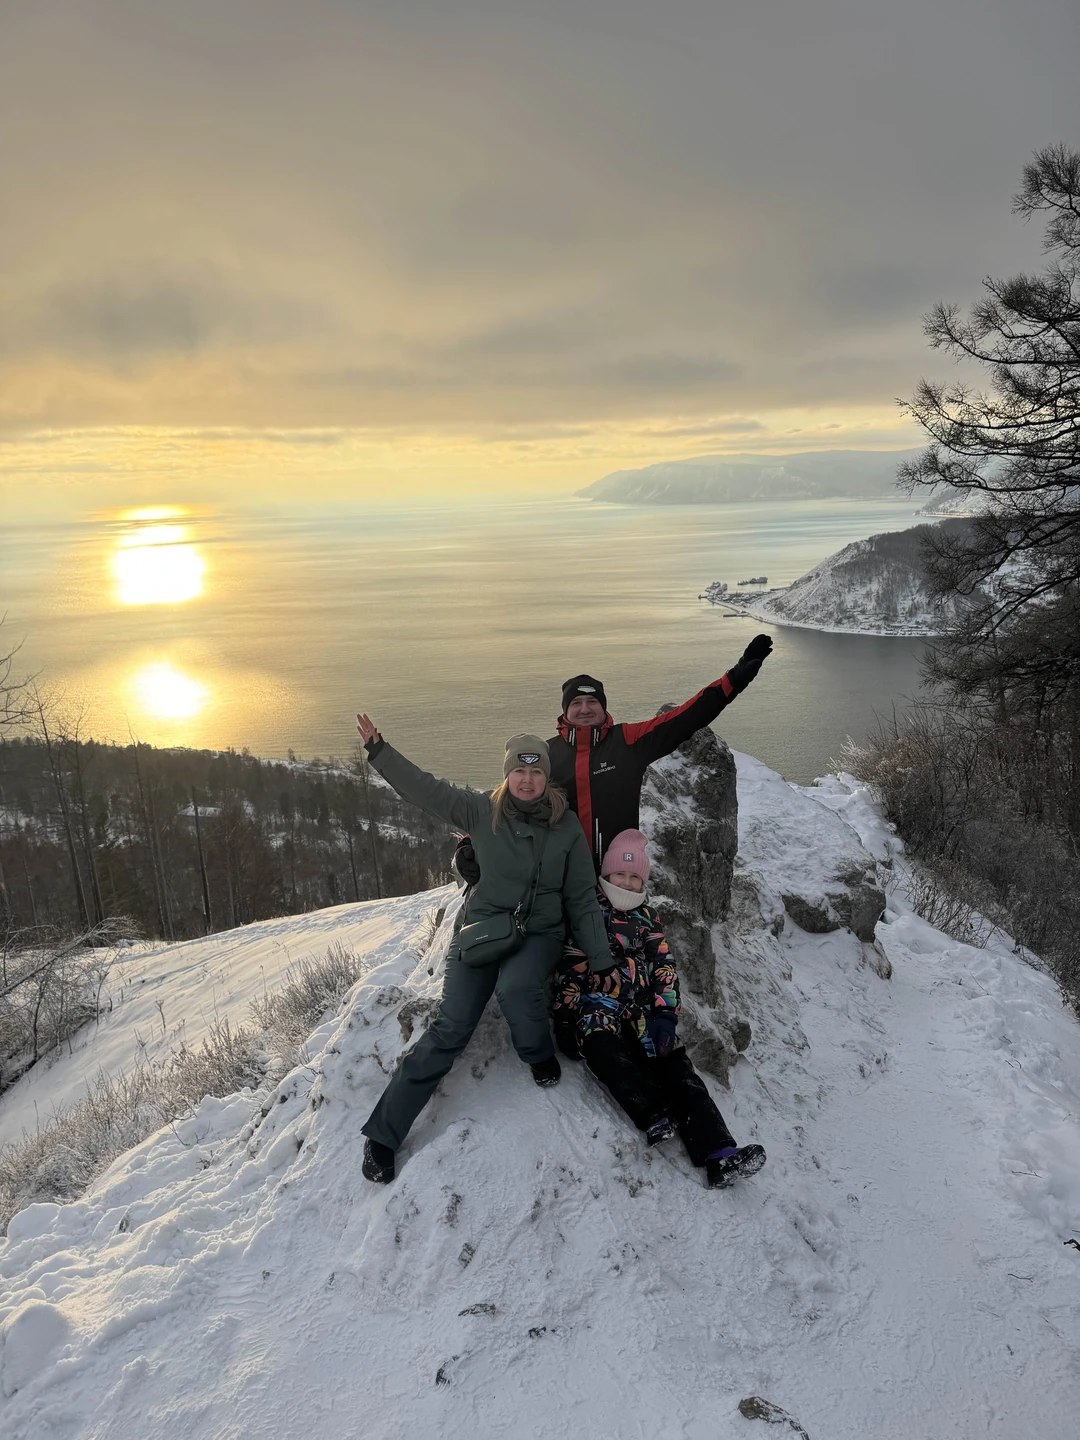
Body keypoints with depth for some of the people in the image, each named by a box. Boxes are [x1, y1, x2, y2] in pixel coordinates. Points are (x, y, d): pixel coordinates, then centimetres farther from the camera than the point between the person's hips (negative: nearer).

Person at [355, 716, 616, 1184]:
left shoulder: (566, 825, -2)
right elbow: (423, 788, -2)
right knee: (451, 1028, -13)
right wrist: (378, 750, -10)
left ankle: (540, 1055, 0)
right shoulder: (480, 810, -4)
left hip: (540, 933, 0)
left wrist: (601, 961, 2)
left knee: (515, 987, -34)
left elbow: (582, 898, 3)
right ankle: (382, 1134, -2)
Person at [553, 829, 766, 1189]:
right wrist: (565, 1020, -2)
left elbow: (664, 969, 12)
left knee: (673, 1061, -20)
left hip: (643, 1008, 2)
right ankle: (656, 1117, -50)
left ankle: (719, 1154, -35)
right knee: (604, 1046, -36)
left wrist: (666, 1016, -3)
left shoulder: (647, 918, 20)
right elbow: (570, 969, 8)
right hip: (595, 1001, -2)